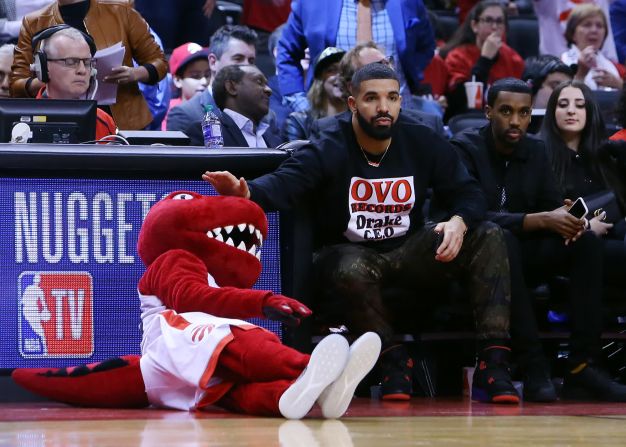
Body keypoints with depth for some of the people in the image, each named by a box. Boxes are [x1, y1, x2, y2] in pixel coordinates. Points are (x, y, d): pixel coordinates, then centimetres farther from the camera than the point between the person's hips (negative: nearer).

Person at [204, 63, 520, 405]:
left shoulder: (422, 143, -2)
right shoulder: (330, 148, -14)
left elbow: (468, 194, 1)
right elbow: (284, 183, -31)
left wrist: (459, 222, -24)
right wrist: (247, 192, -54)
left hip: (407, 255, 4)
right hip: (348, 253, -4)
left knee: (488, 238, -16)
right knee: (353, 270, -41)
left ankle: (492, 368, -24)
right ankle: (394, 363, -17)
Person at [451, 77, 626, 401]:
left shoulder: (535, 151, 9)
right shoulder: (465, 148, -10)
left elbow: (552, 205, 5)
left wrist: (567, 220, -21)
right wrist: (541, 221, -30)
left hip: (521, 258, 6)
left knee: (586, 241, -19)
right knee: (501, 240, -38)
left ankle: (582, 368, -27)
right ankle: (532, 368, -41)